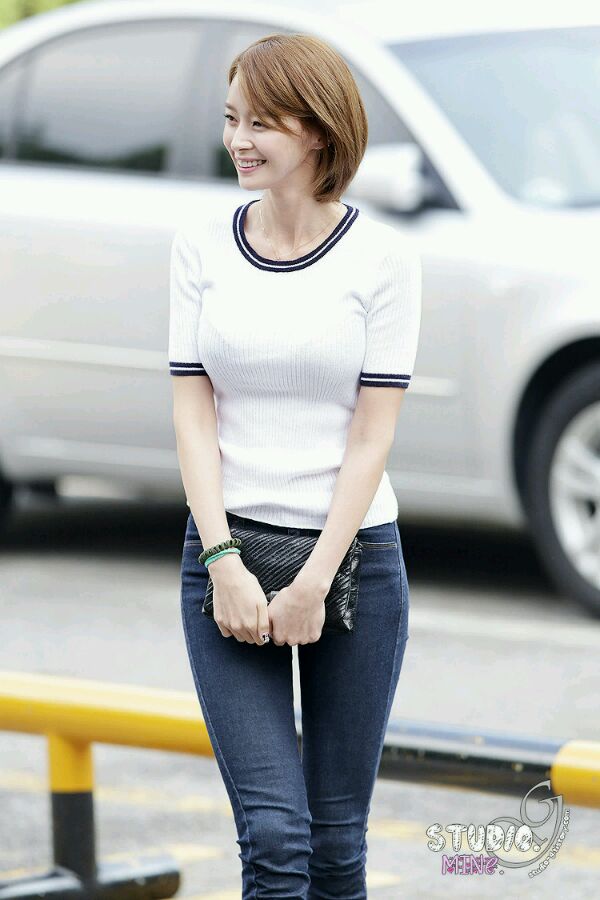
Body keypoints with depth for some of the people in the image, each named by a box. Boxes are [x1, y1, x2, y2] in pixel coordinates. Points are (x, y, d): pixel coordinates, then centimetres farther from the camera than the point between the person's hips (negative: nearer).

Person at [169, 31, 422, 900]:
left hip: (354, 552, -1)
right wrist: (225, 564, -10)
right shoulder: (202, 243, 4)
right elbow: (193, 411, 1)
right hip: (226, 553, 1)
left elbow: (373, 431, -6)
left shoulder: (382, 255, -3)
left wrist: (315, 581, -12)